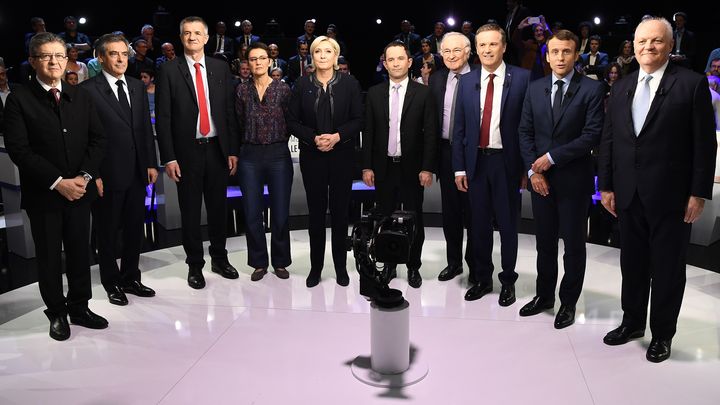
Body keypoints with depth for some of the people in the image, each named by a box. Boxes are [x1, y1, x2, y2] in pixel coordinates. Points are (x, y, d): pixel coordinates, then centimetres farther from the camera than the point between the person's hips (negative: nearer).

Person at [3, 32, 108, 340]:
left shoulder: (81, 96, 8)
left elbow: (97, 139, 5)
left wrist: (84, 176, -9)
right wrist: (58, 182, -16)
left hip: (79, 190, 3)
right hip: (42, 194, -3)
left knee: (80, 252, 11)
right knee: (49, 257, 9)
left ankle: (79, 308, 27)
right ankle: (57, 313, 24)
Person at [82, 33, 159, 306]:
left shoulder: (137, 87, 10)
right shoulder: (88, 90, -9)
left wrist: (151, 163, 6)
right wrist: (93, 175, -13)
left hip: (137, 172, 5)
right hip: (107, 175, -5)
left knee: (135, 229, 15)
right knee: (108, 232, 10)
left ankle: (130, 278, 31)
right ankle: (112, 283, 25)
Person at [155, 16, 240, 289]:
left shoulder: (220, 68, 6)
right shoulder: (169, 71, -1)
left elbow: (230, 111, 6)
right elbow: (163, 118, -3)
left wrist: (232, 150, 2)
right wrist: (169, 158, -9)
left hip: (217, 148, 2)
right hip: (187, 151, -2)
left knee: (218, 207, 12)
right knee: (190, 211, 7)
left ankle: (219, 258, 28)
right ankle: (195, 265, 21)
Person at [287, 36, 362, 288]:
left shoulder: (349, 83, 1)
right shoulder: (302, 84, 3)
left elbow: (358, 120, -1)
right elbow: (292, 121, 2)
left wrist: (338, 136, -15)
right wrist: (313, 138, -13)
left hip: (342, 156, -1)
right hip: (312, 156, 1)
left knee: (340, 211, 5)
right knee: (316, 212, 6)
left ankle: (341, 267, 18)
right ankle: (316, 267, 18)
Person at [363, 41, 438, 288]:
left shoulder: (423, 93, -2)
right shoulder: (374, 93, 5)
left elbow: (430, 133, -4)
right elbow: (368, 132, 5)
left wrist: (427, 168, -9)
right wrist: (367, 166, 0)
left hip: (412, 167, -2)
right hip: (383, 167, 2)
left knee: (414, 220, 7)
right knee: (386, 219, 9)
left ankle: (413, 267, 21)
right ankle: (389, 265, 23)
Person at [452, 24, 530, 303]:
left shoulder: (522, 78, -4)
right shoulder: (467, 81, 6)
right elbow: (459, 128, 7)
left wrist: (528, 165, -8)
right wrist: (459, 167, 4)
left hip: (507, 162, -3)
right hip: (476, 161, 3)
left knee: (508, 224, 8)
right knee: (479, 224, 11)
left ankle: (508, 281, 24)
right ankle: (482, 278, 27)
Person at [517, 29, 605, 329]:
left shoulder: (592, 89, -5)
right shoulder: (535, 89, 8)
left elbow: (593, 135, -13)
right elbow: (525, 132, 7)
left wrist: (552, 157, -15)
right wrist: (533, 171, -4)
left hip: (574, 180, -3)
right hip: (540, 178, 4)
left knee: (574, 244, 7)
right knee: (545, 242, 13)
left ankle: (568, 302, 21)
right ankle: (544, 296, 28)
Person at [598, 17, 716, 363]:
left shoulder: (692, 84, -5)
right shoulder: (621, 88, 9)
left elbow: (705, 143, -7)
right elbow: (608, 141, 10)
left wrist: (699, 193, -10)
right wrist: (606, 186, 6)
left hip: (670, 195, -4)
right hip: (628, 194, 4)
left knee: (668, 267, 8)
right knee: (632, 263, 15)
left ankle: (662, 333, 23)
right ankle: (632, 322, 31)